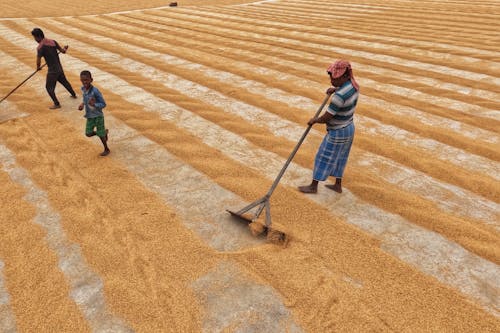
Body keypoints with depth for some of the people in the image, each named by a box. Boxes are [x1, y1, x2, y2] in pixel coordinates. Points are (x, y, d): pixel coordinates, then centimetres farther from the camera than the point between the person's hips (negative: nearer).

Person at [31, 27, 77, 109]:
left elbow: (38, 61, -16)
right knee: (64, 82, 27)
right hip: (59, 67, 7)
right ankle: (74, 95, 44)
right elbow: (63, 51, 6)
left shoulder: (40, 47, -17)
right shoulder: (53, 41, 0)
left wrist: (38, 68, 5)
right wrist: (65, 48, 29)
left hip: (52, 70, -7)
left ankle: (57, 104, 7)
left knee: (49, 87, 5)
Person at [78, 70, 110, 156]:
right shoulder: (83, 89, -3)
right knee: (88, 133, 5)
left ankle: (106, 149, 28)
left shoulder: (95, 91, -24)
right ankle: (104, 132, 31)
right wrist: (82, 104, 0)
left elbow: (103, 104, -20)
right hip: (89, 116, 6)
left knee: (100, 134, 5)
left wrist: (94, 104, -35)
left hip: (98, 115, -6)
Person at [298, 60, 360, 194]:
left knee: (323, 158, 8)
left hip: (337, 133, -9)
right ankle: (338, 185, 36)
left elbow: (326, 118, -26)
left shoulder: (339, 96, -32)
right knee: (339, 158, 22)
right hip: (348, 128, 9)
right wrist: (335, 89, 4)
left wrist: (314, 120, -6)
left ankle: (313, 186, 25)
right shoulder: (353, 85, -4)